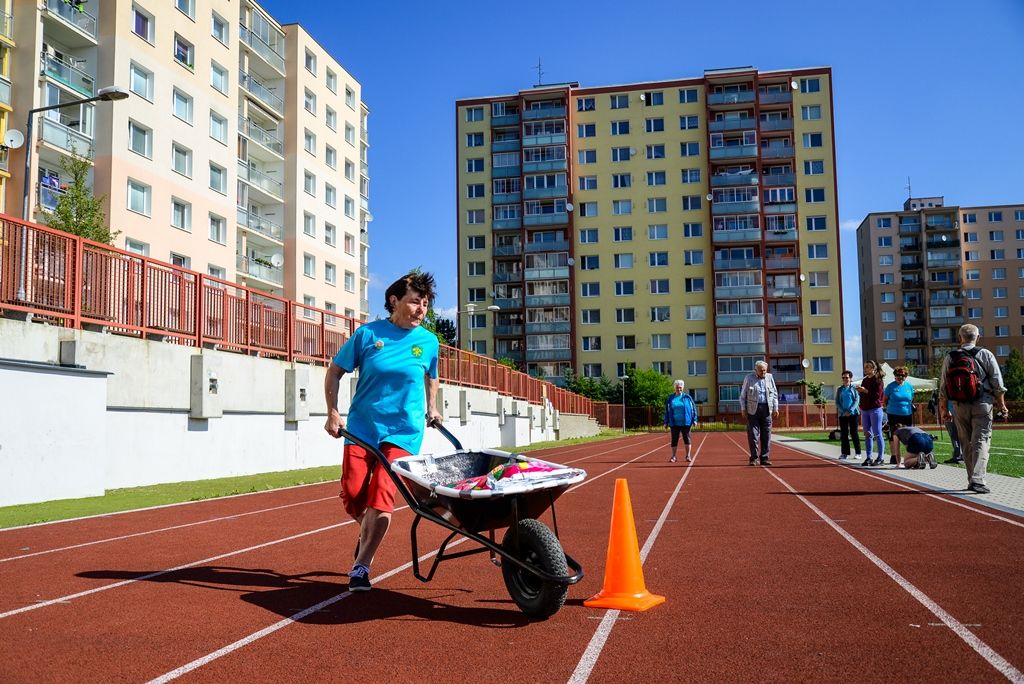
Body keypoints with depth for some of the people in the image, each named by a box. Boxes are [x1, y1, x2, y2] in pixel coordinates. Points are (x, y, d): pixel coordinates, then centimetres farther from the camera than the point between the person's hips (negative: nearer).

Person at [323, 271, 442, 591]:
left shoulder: (428, 341, 1)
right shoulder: (368, 333, -5)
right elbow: (335, 372, 2)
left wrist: (431, 409, 16)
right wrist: (333, 412, -6)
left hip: (403, 432, 0)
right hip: (362, 426, 0)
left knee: (382, 495, -11)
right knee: (352, 495, 1)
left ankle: (361, 566, 0)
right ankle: (368, 533, 35)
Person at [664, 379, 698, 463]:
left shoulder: (687, 397, 1)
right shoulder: (670, 398, 5)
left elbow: (693, 408, 4)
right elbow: (667, 410, 9)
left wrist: (694, 420, -2)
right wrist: (666, 422, 6)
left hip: (685, 422, -1)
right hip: (674, 423, 1)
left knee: (686, 438, 3)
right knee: (674, 439, 3)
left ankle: (688, 456, 11)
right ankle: (673, 457, 8)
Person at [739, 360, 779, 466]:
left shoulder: (769, 377, 11)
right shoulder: (749, 378, 4)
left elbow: (775, 393, 15)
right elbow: (743, 395, 7)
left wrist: (776, 408, 9)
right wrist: (743, 409, 1)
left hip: (766, 409, 2)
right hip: (753, 409, -2)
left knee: (766, 435, 2)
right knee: (753, 434, -5)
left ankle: (764, 458, 8)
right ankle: (754, 458, 2)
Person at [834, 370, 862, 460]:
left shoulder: (854, 388, 2)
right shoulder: (839, 389, 10)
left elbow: (856, 400, -3)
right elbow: (837, 402, 6)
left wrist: (850, 410, -14)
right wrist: (844, 411, -8)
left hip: (853, 413, -3)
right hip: (842, 414, 3)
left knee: (854, 433, -2)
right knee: (843, 434, 2)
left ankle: (858, 453, 4)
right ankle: (845, 453, 5)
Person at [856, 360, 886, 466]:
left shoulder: (878, 380, -4)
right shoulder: (865, 380, 16)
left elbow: (877, 395, -13)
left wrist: (865, 391, -20)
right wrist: (859, 391, 5)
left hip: (875, 409, -7)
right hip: (865, 410, 7)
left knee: (877, 434, -4)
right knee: (867, 435, 7)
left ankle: (880, 458, 0)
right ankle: (868, 457, 10)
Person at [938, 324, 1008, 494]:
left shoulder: (949, 358, 3)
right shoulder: (985, 355, -3)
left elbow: (943, 387, 5)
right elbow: (998, 384, -1)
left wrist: (943, 409, 13)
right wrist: (1001, 405, 10)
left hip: (960, 406, 3)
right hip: (982, 405, -2)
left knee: (966, 444, 11)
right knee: (981, 442, -5)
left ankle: (971, 480, 16)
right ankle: (977, 480, -18)